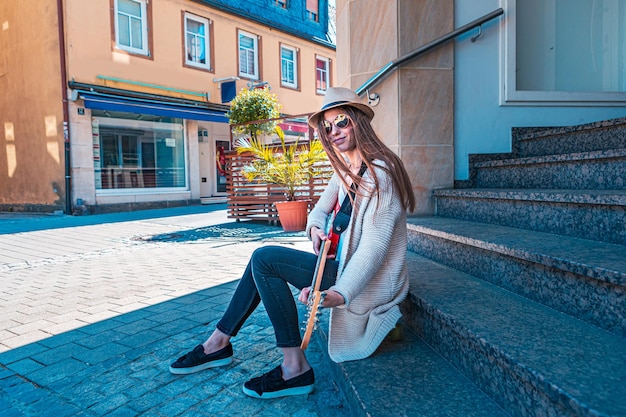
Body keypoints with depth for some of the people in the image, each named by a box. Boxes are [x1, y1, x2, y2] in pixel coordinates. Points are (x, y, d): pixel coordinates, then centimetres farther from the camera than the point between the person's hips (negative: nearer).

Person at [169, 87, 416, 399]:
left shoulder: (378, 173, -19)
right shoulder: (345, 170, 9)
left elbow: (374, 247, -26)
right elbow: (320, 210, 13)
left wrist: (340, 293, -35)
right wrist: (315, 229, -10)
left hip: (369, 282, -9)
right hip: (344, 265, 10)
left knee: (265, 259, -16)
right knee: (262, 261, 9)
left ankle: (295, 366, -10)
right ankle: (218, 342, 16)